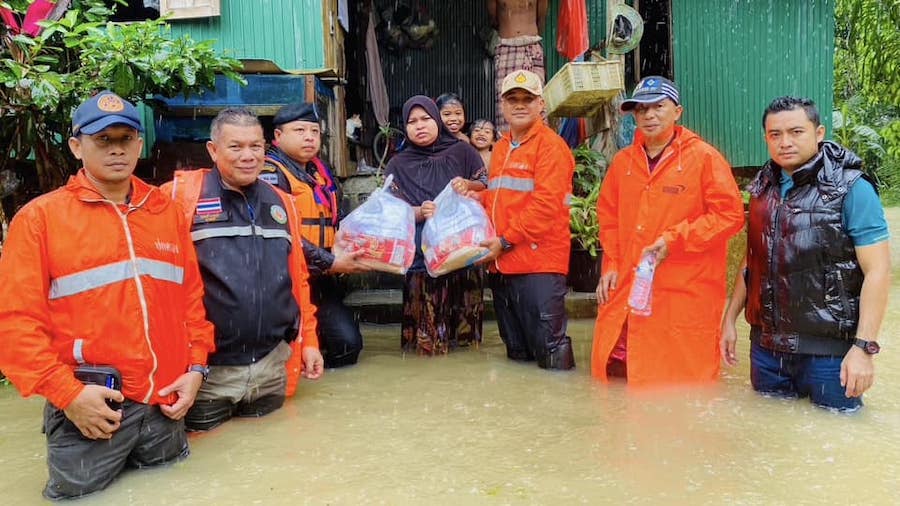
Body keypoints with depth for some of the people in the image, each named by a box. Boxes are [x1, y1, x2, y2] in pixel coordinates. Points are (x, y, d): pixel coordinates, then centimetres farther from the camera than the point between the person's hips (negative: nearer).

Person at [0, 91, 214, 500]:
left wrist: (196, 366, 3)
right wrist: (66, 392, -14)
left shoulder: (167, 212, 9)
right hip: (89, 408, -3)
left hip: (166, 403, 4)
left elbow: (192, 295, 12)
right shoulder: (40, 217, -3)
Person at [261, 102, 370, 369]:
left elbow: (338, 224, 21)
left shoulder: (321, 172, 18)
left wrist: (356, 252, 2)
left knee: (347, 343, -2)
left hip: (321, 280, 7)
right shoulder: (270, 173, -7)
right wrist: (331, 263, -18)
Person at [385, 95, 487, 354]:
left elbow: (488, 187, 9)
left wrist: (468, 186, -13)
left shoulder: (462, 151, 7)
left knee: (464, 314, -2)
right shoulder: (398, 165, 7)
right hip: (423, 253, 0)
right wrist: (420, 212, -19)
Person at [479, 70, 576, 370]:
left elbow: (545, 204, -16)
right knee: (516, 352, 17)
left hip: (539, 261, -7)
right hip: (502, 263, 8)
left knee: (548, 349, -2)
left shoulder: (550, 145, -6)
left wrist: (506, 240, -16)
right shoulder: (500, 148, 18)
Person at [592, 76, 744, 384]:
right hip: (625, 292, 5)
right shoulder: (623, 161, 11)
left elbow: (730, 215, -8)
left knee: (681, 396, 2)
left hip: (685, 297, -5)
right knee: (614, 376, 10)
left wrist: (674, 240, -15)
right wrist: (611, 265, 8)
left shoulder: (704, 157, -4)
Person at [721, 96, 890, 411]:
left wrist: (864, 347, -19)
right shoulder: (763, 188, 7)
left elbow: (877, 270, -13)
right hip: (766, 345, 5)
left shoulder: (851, 189, -10)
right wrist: (730, 318, 10)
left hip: (829, 349, -5)